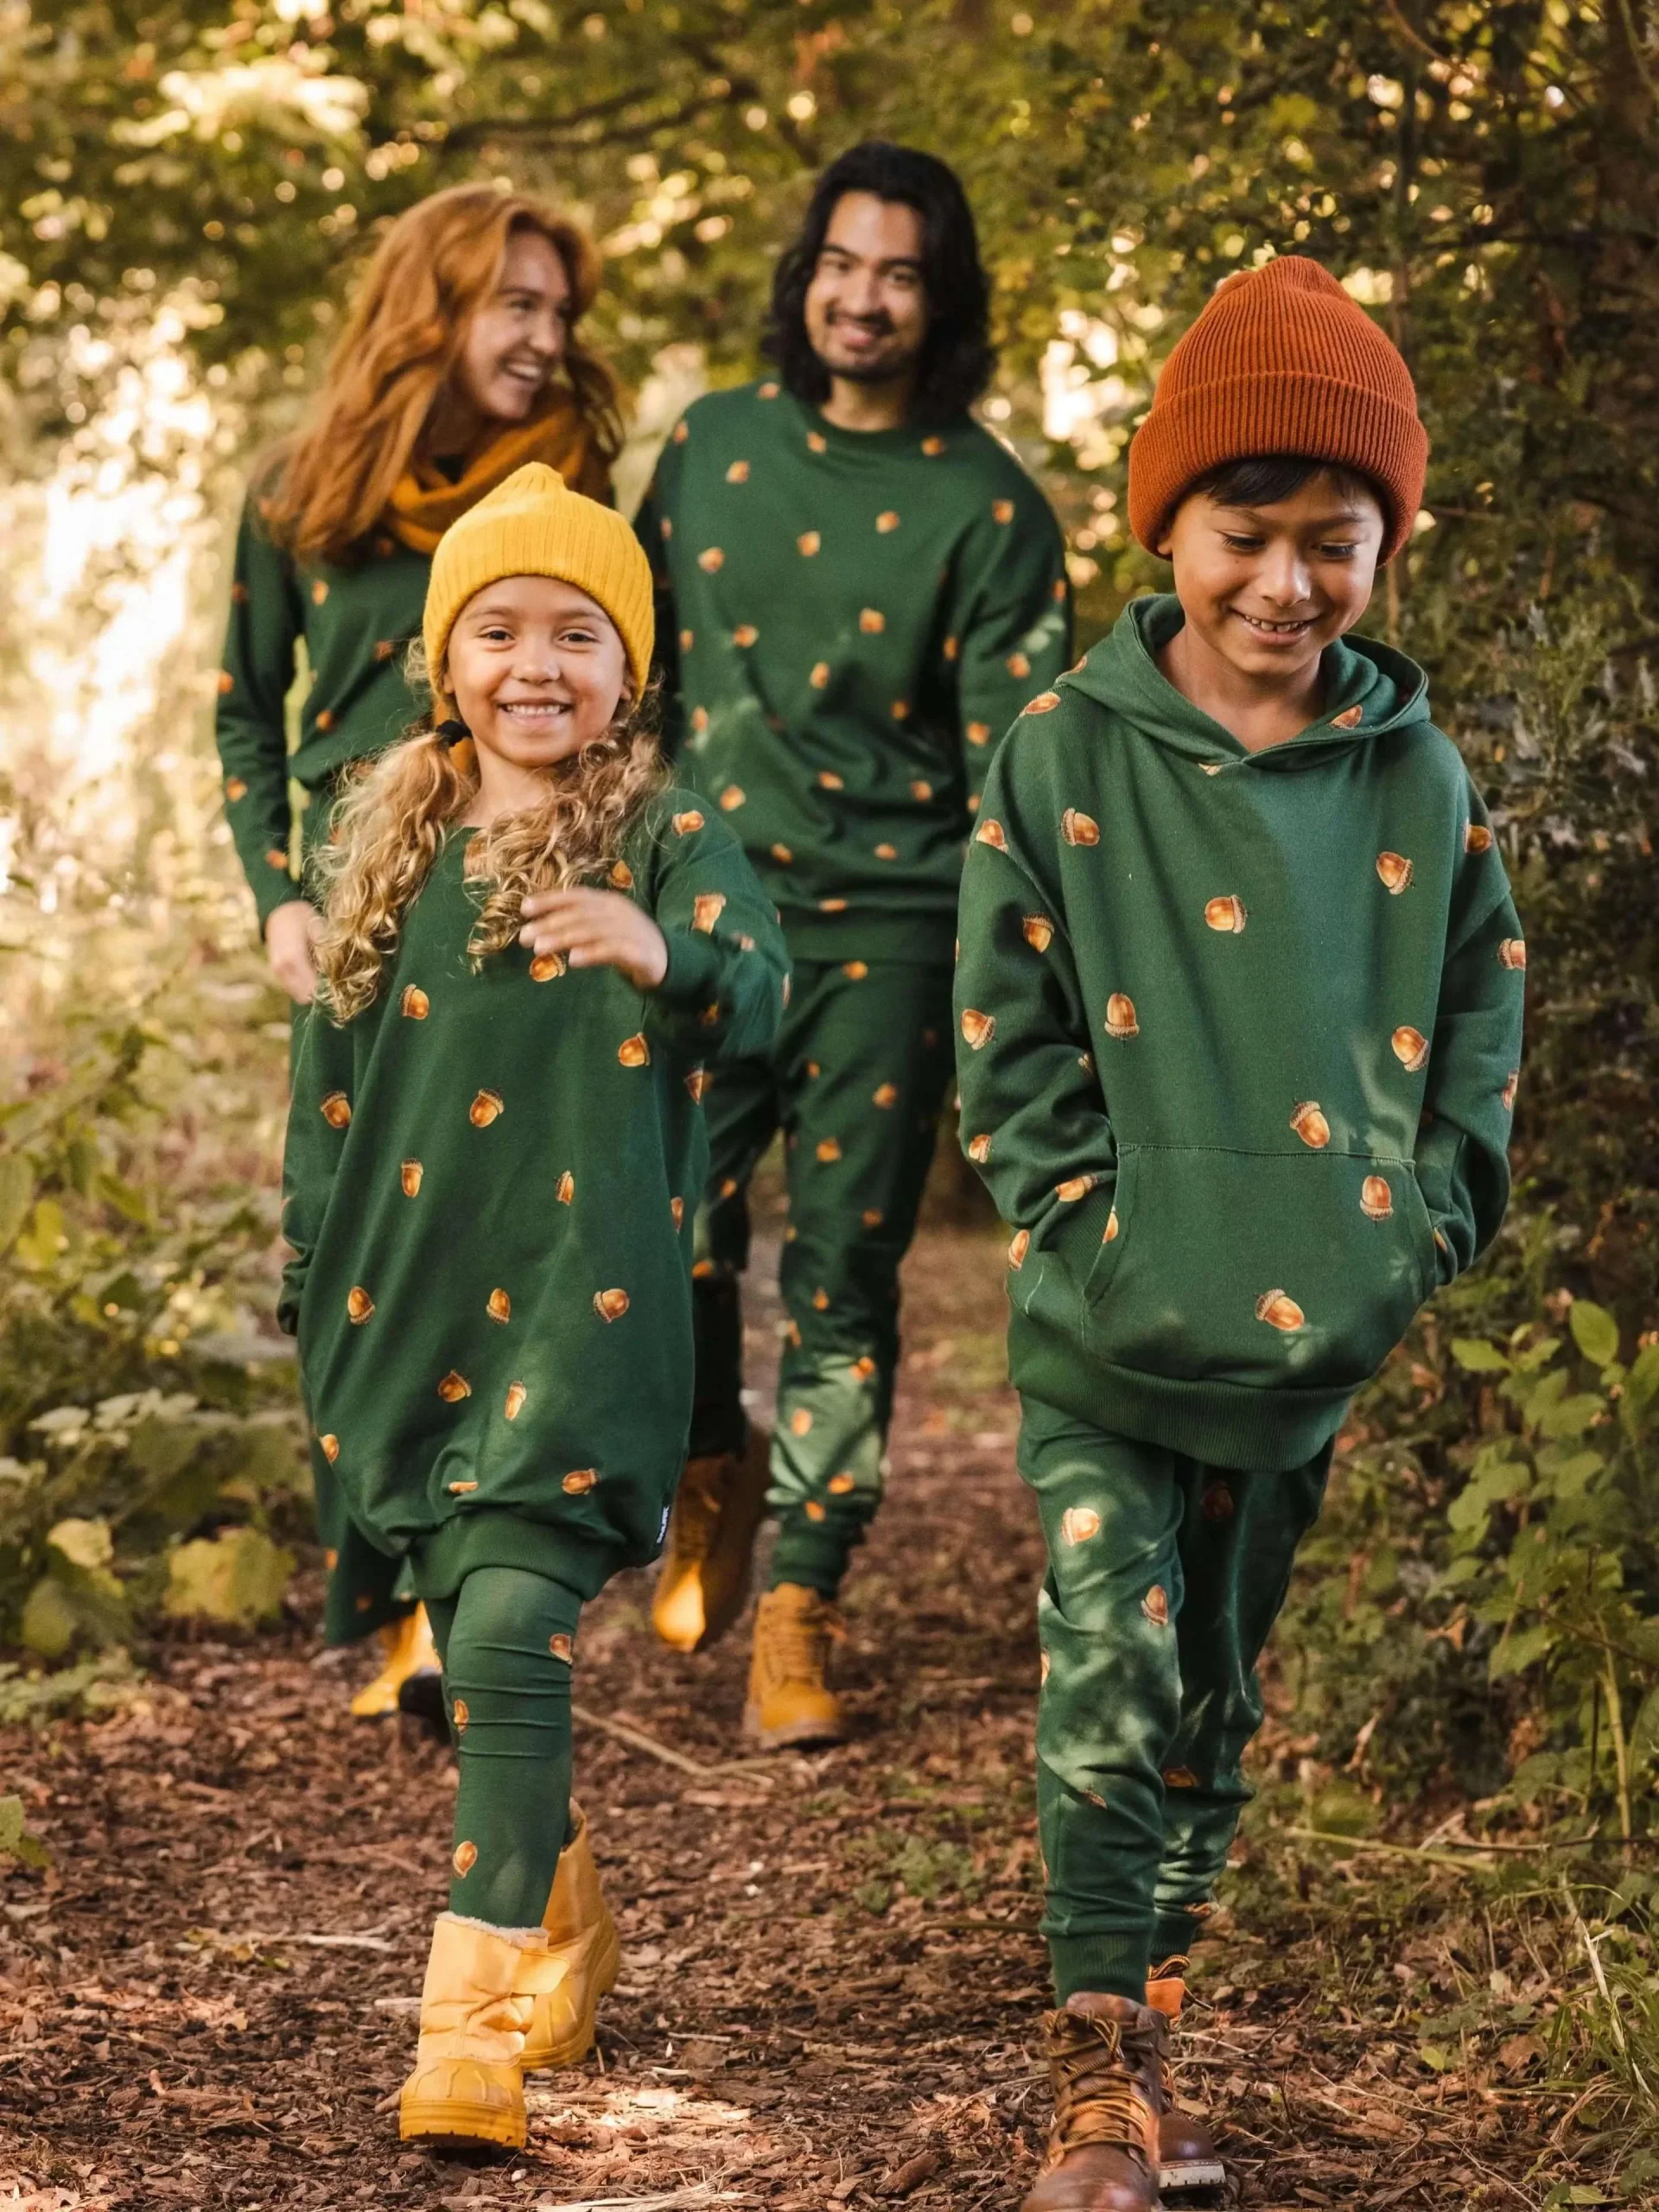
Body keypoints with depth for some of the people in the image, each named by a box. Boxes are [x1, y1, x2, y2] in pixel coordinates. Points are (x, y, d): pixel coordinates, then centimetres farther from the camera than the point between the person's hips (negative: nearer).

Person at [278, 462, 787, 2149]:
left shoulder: (667, 840, -3)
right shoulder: (393, 846, 10)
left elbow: (756, 994, -18)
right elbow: (333, 1075, 16)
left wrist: (668, 958, -39)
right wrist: (312, 1284, 17)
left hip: (583, 1295, -5)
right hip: (407, 1303, 5)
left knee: (512, 1632, -17)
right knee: (467, 1633, 14)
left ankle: (477, 2024, -18)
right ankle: (561, 1933, 36)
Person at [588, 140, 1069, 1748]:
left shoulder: (988, 508, -3)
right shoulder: (711, 445, 7)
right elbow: (636, 661, 18)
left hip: (888, 924, -2)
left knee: (843, 1273, -2)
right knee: (668, 1218, -8)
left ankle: (796, 1610, 8)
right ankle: (716, 1472, 23)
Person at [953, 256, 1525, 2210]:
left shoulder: (1415, 776, 1)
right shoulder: (1067, 754, -7)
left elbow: (1481, 1013, 9)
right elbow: (1004, 1031, -5)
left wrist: (1423, 1230, -1)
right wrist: (1092, 1223, -12)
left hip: (1316, 1342, 3)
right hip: (1111, 1341, -3)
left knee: (1217, 1718, 14)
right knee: (1107, 1708, -10)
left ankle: (1148, 2049, 28)